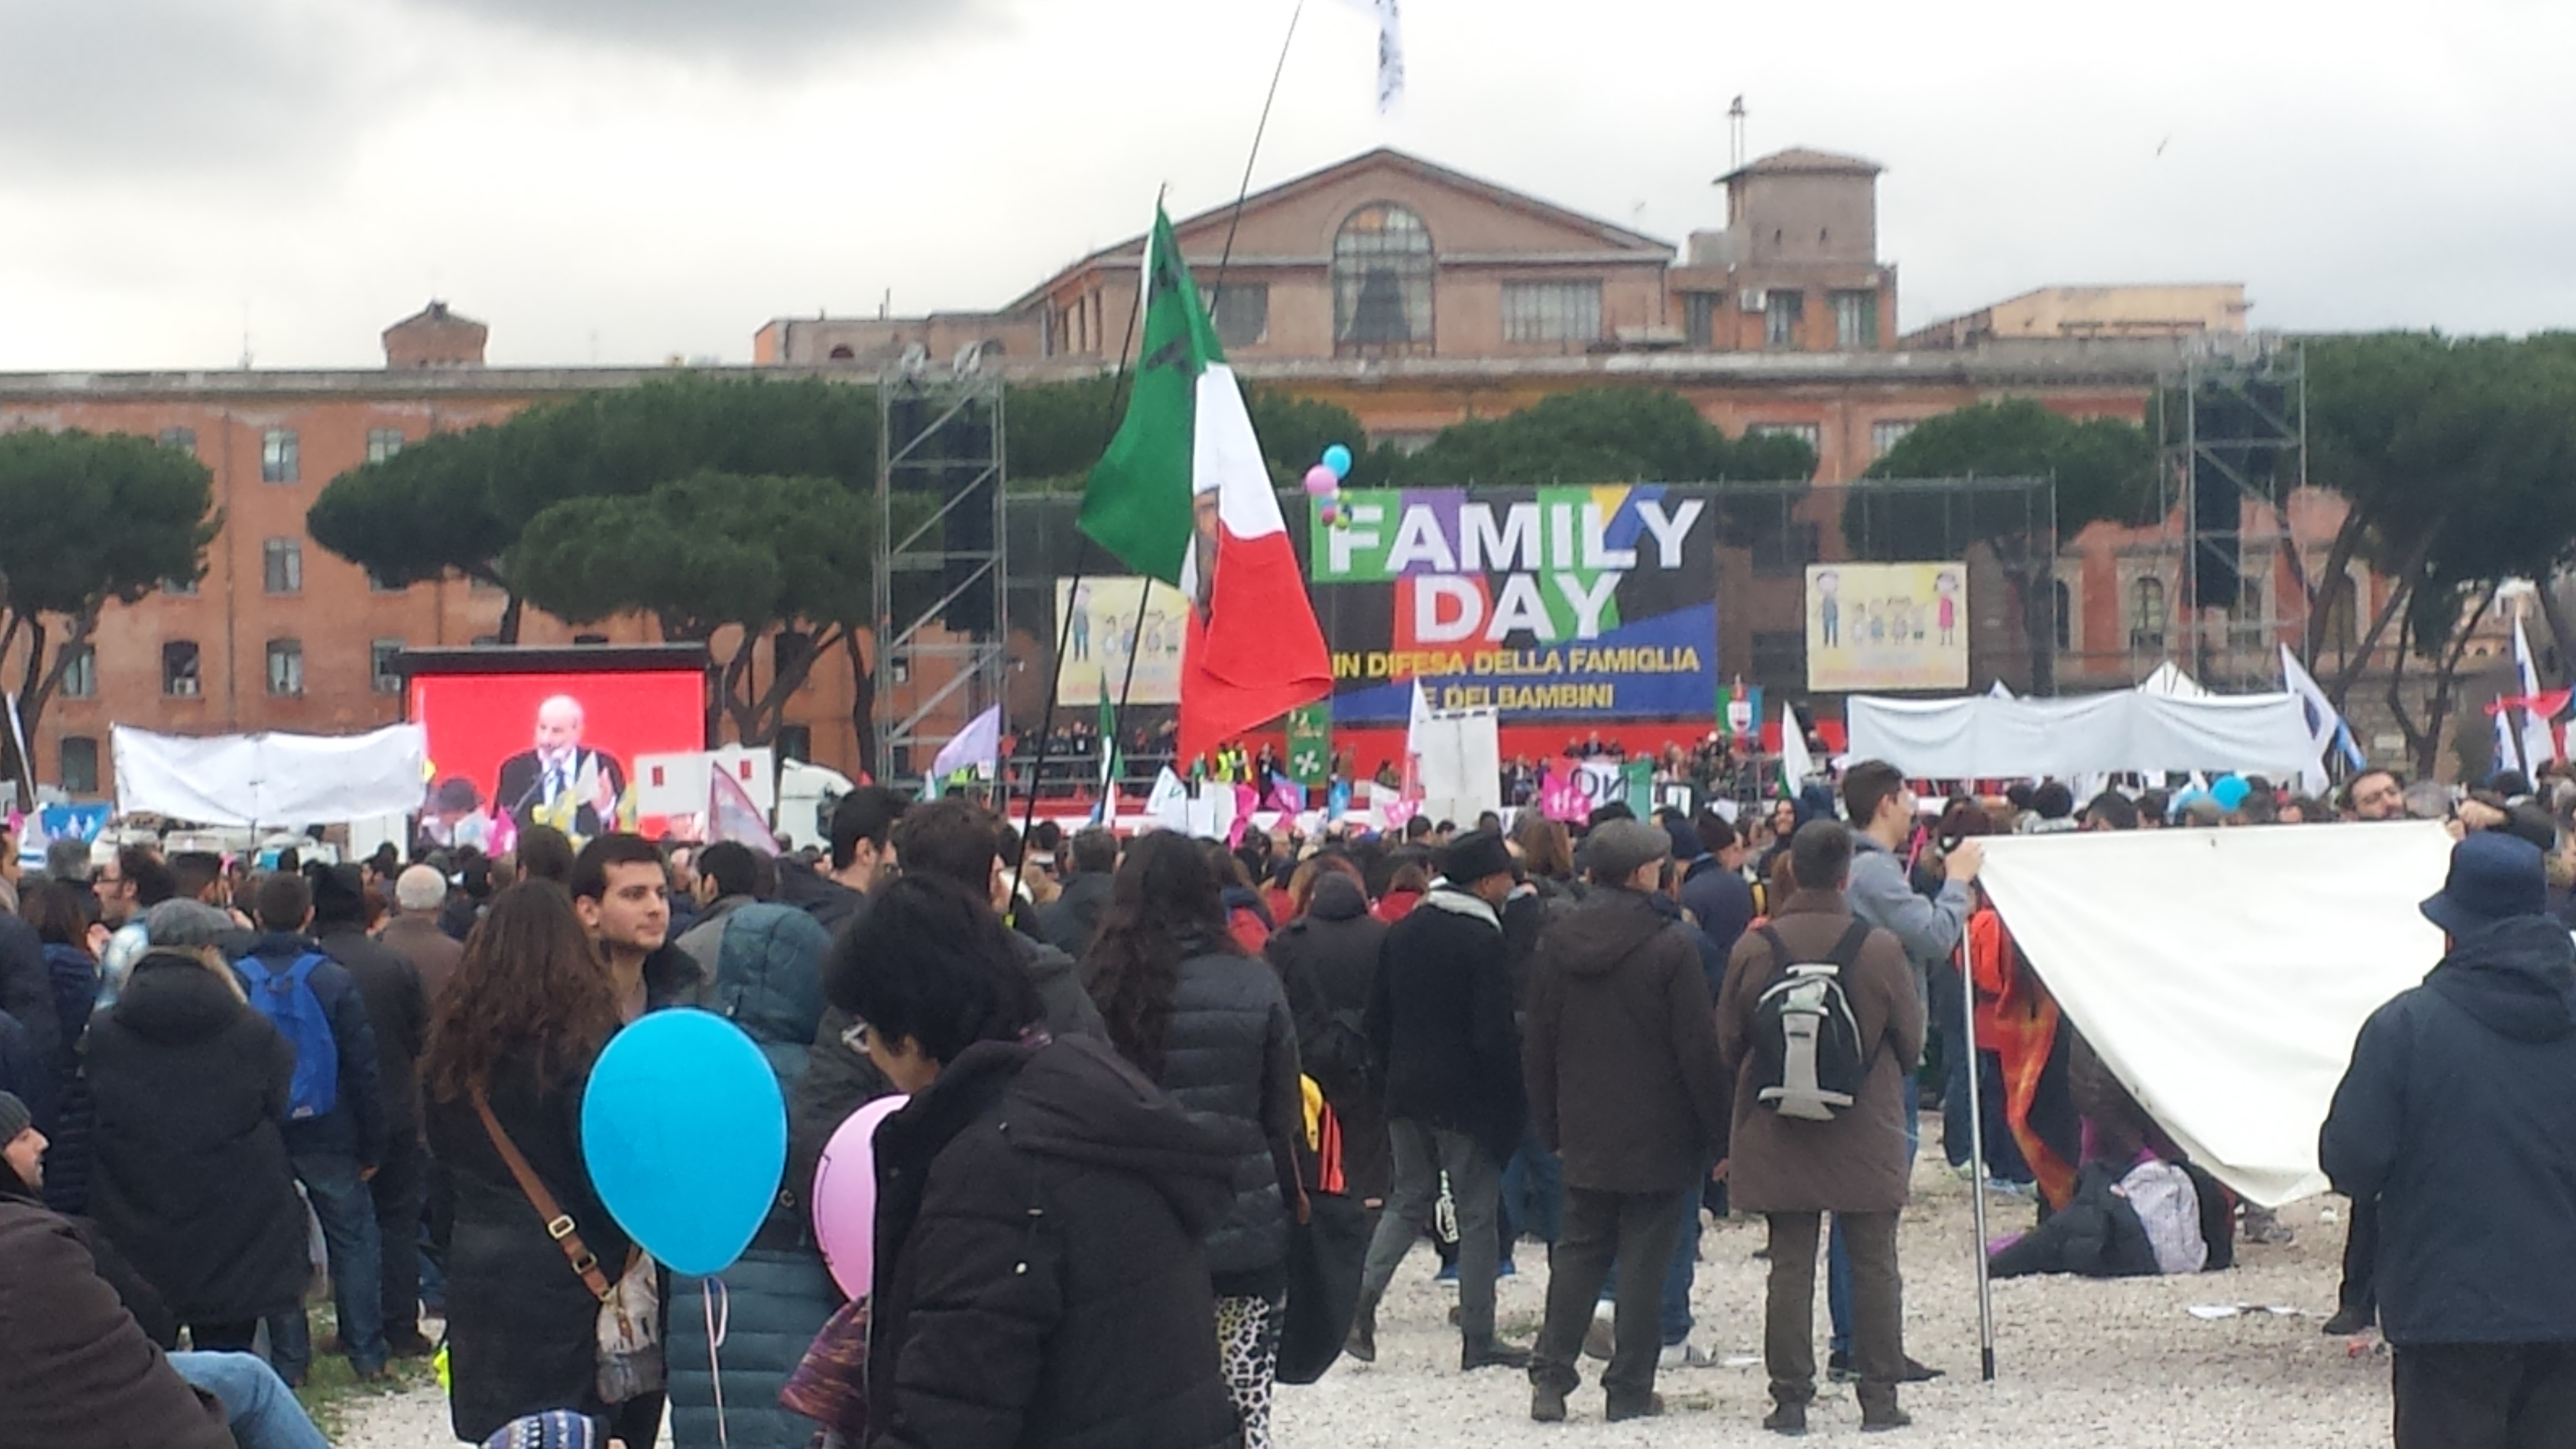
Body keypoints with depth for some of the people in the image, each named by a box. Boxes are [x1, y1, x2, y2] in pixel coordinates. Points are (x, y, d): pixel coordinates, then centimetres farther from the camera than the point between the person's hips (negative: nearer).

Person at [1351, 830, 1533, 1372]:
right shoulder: (1484, 941, -14)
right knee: (1477, 1213, 2)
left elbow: (1378, 1016, 11)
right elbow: (1495, 1032, -17)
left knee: (1408, 1200, 17)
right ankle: (1478, 1338, 5)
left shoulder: (1403, 933, 7)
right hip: (1467, 1097, -6)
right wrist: (1512, 1096, -5)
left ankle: (1363, 1297, -3)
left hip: (1408, 1092, 6)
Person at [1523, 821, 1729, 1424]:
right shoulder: (1669, 945, -14)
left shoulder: (1558, 941, 2)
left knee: (1578, 1251, 13)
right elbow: (1699, 1047, -12)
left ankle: (1550, 1376, 5)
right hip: (1657, 1136, -4)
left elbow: (1539, 1045, 8)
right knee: (1644, 1260, 3)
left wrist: (1551, 1126, 16)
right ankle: (1630, 1388, 5)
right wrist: (1717, 1132, -4)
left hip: (1584, 1132, 4)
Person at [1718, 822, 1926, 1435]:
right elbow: (1911, 1043, 1)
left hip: (1777, 1134, 1)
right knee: (1874, 1263, 7)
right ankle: (1879, 1395, 8)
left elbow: (1728, 1043, 2)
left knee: (1790, 1264, 5)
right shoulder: (1881, 948, -10)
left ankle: (1790, 1398, 4)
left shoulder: (1754, 948, -7)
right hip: (1866, 1133, -1)